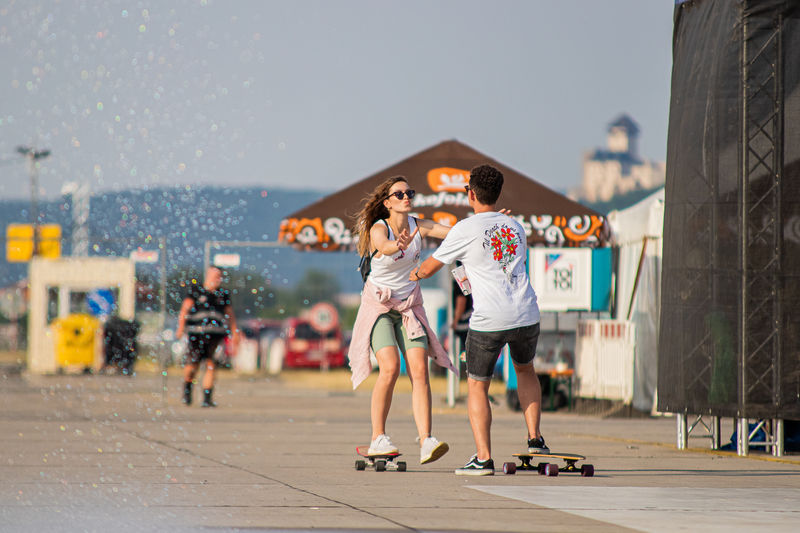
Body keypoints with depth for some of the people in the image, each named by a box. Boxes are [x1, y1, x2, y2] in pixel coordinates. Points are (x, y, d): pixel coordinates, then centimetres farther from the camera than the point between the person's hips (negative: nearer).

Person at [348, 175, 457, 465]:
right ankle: (378, 438, -7)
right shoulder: (378, 228, -16)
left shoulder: (418, 226, -4)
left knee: (419, 370, -12)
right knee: (390, 368, -20)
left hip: (409, 307, 4)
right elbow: (384, 247, -40)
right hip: (378, 307, -4)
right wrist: (399, 245, -63)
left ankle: (426, 442, -19)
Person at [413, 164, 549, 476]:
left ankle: (483, 458, -1)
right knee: (525, 370, 30)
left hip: (488, 321, -5)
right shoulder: (515, 227, 14)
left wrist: (414, 274, 32)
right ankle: (535, 439, 20)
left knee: (477, 386, 8)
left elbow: (430, 268, 8)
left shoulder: (465, 230, -3)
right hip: (526, 315, 5)